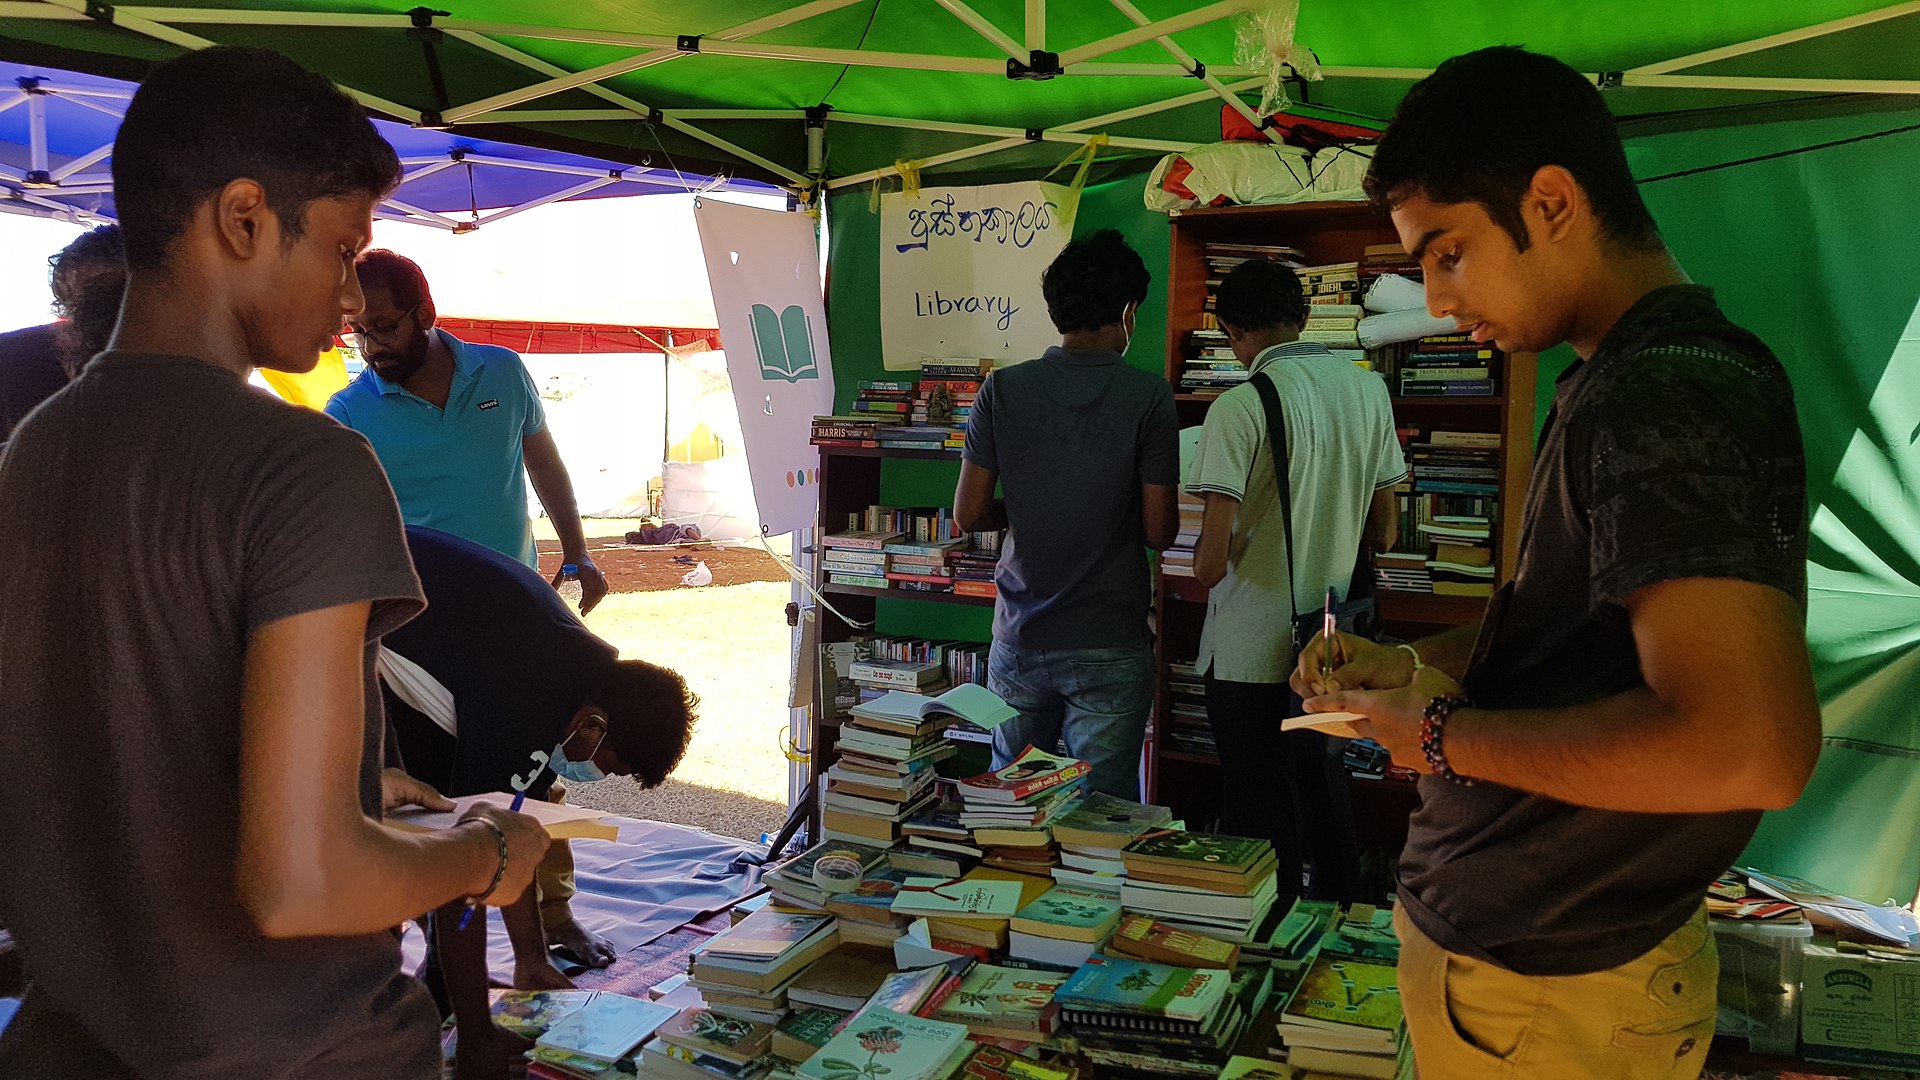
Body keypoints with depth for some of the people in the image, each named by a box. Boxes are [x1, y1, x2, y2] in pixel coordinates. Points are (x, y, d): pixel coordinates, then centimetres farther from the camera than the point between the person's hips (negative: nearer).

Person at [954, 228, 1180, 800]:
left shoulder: (1002, 389, -3)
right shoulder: (1147, 395, -9)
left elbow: (969, 514, -2)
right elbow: (1159, 531, -9)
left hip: (1020, 640, 3)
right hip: (1110, 646, -2)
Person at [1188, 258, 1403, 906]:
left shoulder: (1240, 407, -17)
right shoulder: (1368, 390, 2)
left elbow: (1210, 563, -20)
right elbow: (1384, 533, 10)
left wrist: (1203, 567, 2)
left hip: (1252, 651, -6)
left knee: (1260, 811, 7)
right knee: (1325, 795, 22)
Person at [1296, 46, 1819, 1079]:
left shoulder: (1667, 395, -23)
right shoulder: (1624, 377, 9)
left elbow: (1751, 749, -33)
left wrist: (1443, 738, -21)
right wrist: (1417, 665, 6)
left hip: (1542, 992, -9)